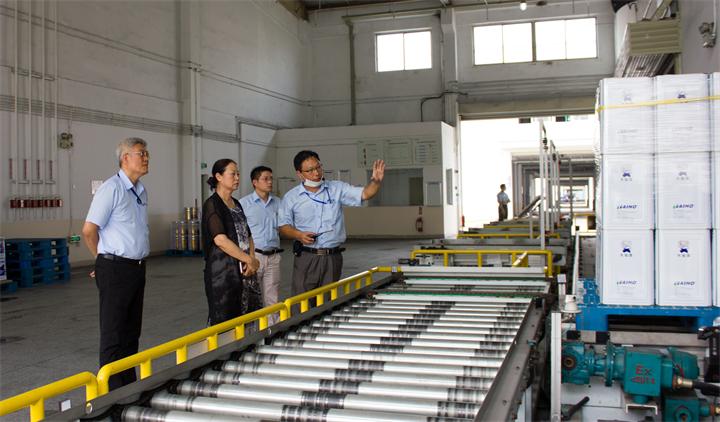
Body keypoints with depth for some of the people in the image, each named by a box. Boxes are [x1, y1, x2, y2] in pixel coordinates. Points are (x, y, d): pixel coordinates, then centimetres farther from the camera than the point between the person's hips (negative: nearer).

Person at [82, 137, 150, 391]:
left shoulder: (141, 191, 13)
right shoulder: (112, 188, -13)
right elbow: (89, 230, -13)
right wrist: (104, 261, 1)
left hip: (137, 267, 8)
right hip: (115, 269, -8)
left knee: (132, 331, 14)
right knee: (113, 333, -1)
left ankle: (129, 385, 25)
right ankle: (111, 392, 7)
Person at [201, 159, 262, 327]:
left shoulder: (237, 204, 17)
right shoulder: (212, 205, -8)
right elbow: (220, 240, -18)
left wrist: (252, 259, -3)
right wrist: (250, 260, -14)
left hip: (244, 270, 8)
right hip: (223, 271, -7)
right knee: (223, 321, -4)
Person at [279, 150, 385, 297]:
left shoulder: (337, 188, 4)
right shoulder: (291, 197, 3)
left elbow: (364, 194, -3)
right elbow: (283, 227, 7)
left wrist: (376, 181, -23)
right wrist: (298, 235, -12)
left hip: (333, 257, 1)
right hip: (306, 257, -1)